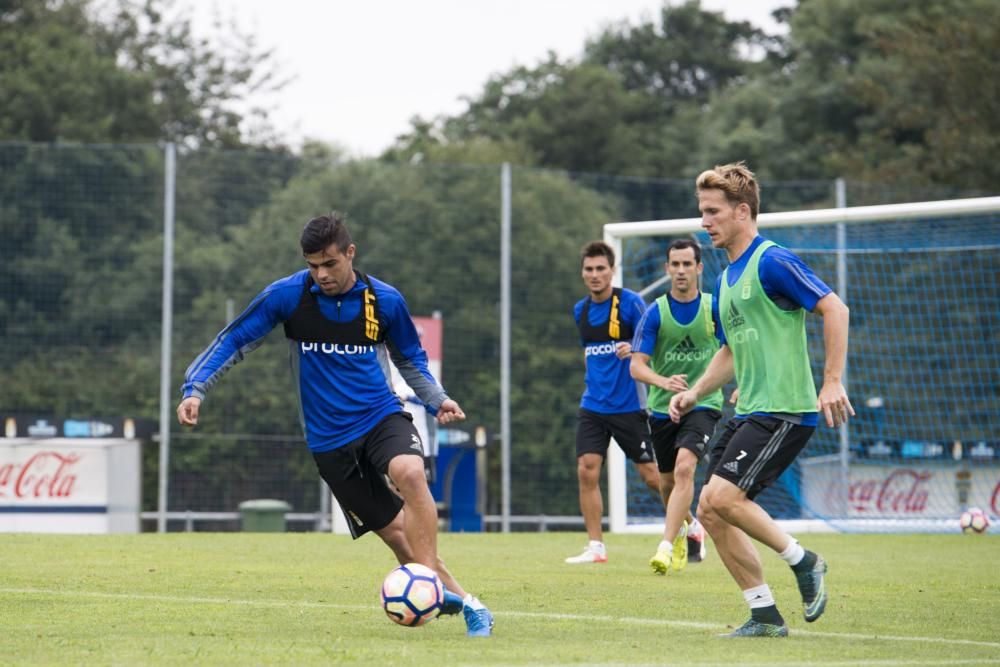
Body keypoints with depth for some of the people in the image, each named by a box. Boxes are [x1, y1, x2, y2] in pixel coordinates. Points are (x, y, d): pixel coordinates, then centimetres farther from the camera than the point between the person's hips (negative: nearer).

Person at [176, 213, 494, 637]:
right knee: (394, 531, -4)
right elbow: (233, 341, 0)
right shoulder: (286, 295, -7)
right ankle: (460, 599, 8)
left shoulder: (385, 300, -2)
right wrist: (194, 389, -12)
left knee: (409, 473, -33)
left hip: (382, 416, 0)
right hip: (329, 439, 0)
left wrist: (437, 399, -1)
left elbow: (410, 358, 15)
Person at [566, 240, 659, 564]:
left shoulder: (630, 302, -8)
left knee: (650, 474, 1)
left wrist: (633, 349, -26)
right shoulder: (581, 310, 10)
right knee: (587, 470, -9)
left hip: (628, 404, -5)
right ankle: (596, 546, -3)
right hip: (593, 404, 5)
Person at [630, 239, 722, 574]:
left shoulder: (715, 308, -3)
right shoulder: (655, 313, -6)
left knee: (684, 467, -25)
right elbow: (636, 365, -12)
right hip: (663, 408, 2)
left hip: (703, 405, -2)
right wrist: (664, 382, -30)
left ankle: (667, 547, -28)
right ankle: (690, 529, 44)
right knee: (667, 483, 13)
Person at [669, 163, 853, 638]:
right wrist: (695, 393, 13)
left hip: (784, 410, -10)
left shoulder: (771, 263, -11)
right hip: (748, 412, 10)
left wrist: (832, 381, -20)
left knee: (723, 496, -20)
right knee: (710, 511, 3)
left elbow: (834, 309, -16)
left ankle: (803, 562, 0)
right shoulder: (725, 280, 17)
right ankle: (765, 616, 9)